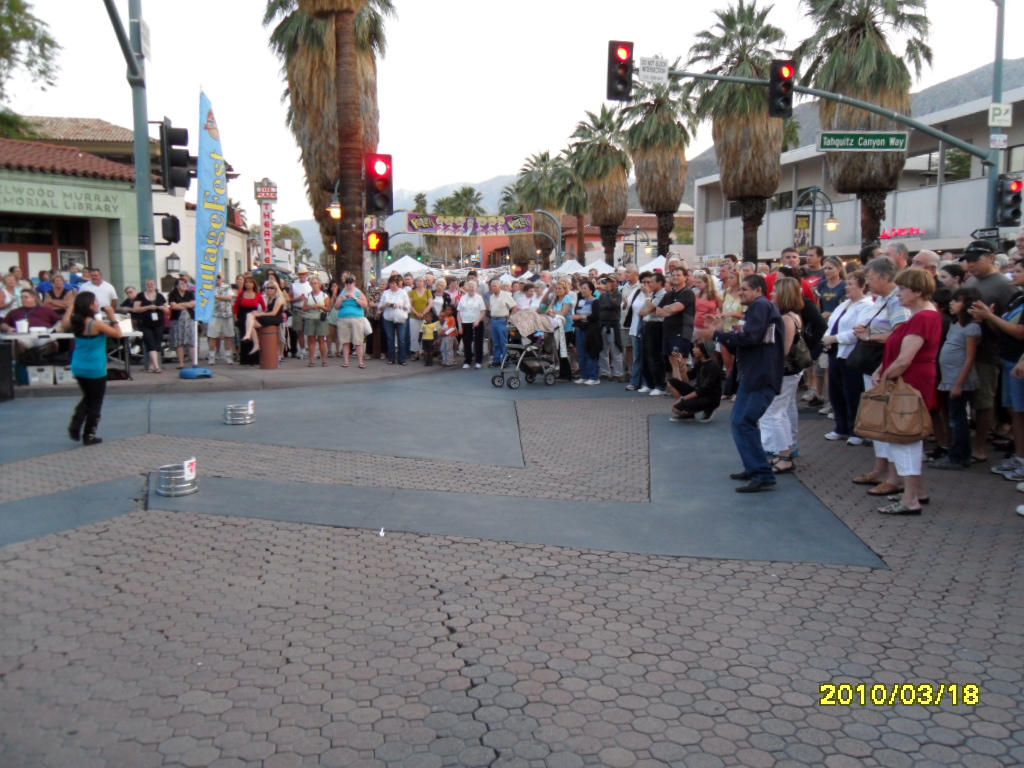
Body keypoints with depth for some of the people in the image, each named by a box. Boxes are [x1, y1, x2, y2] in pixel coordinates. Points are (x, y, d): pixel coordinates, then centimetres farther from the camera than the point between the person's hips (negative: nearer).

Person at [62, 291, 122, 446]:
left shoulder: (75, 322, -1)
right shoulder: (96, 324, -20)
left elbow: (64, 323, 22)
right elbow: (118, 334, -11)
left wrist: (72, 305, 22)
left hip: (78, 367, 7)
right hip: (95, 369, -7)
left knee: (87, 398, 25)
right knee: (95, 402, 7)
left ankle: (75, 425, 10)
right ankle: (88, 436, 11)